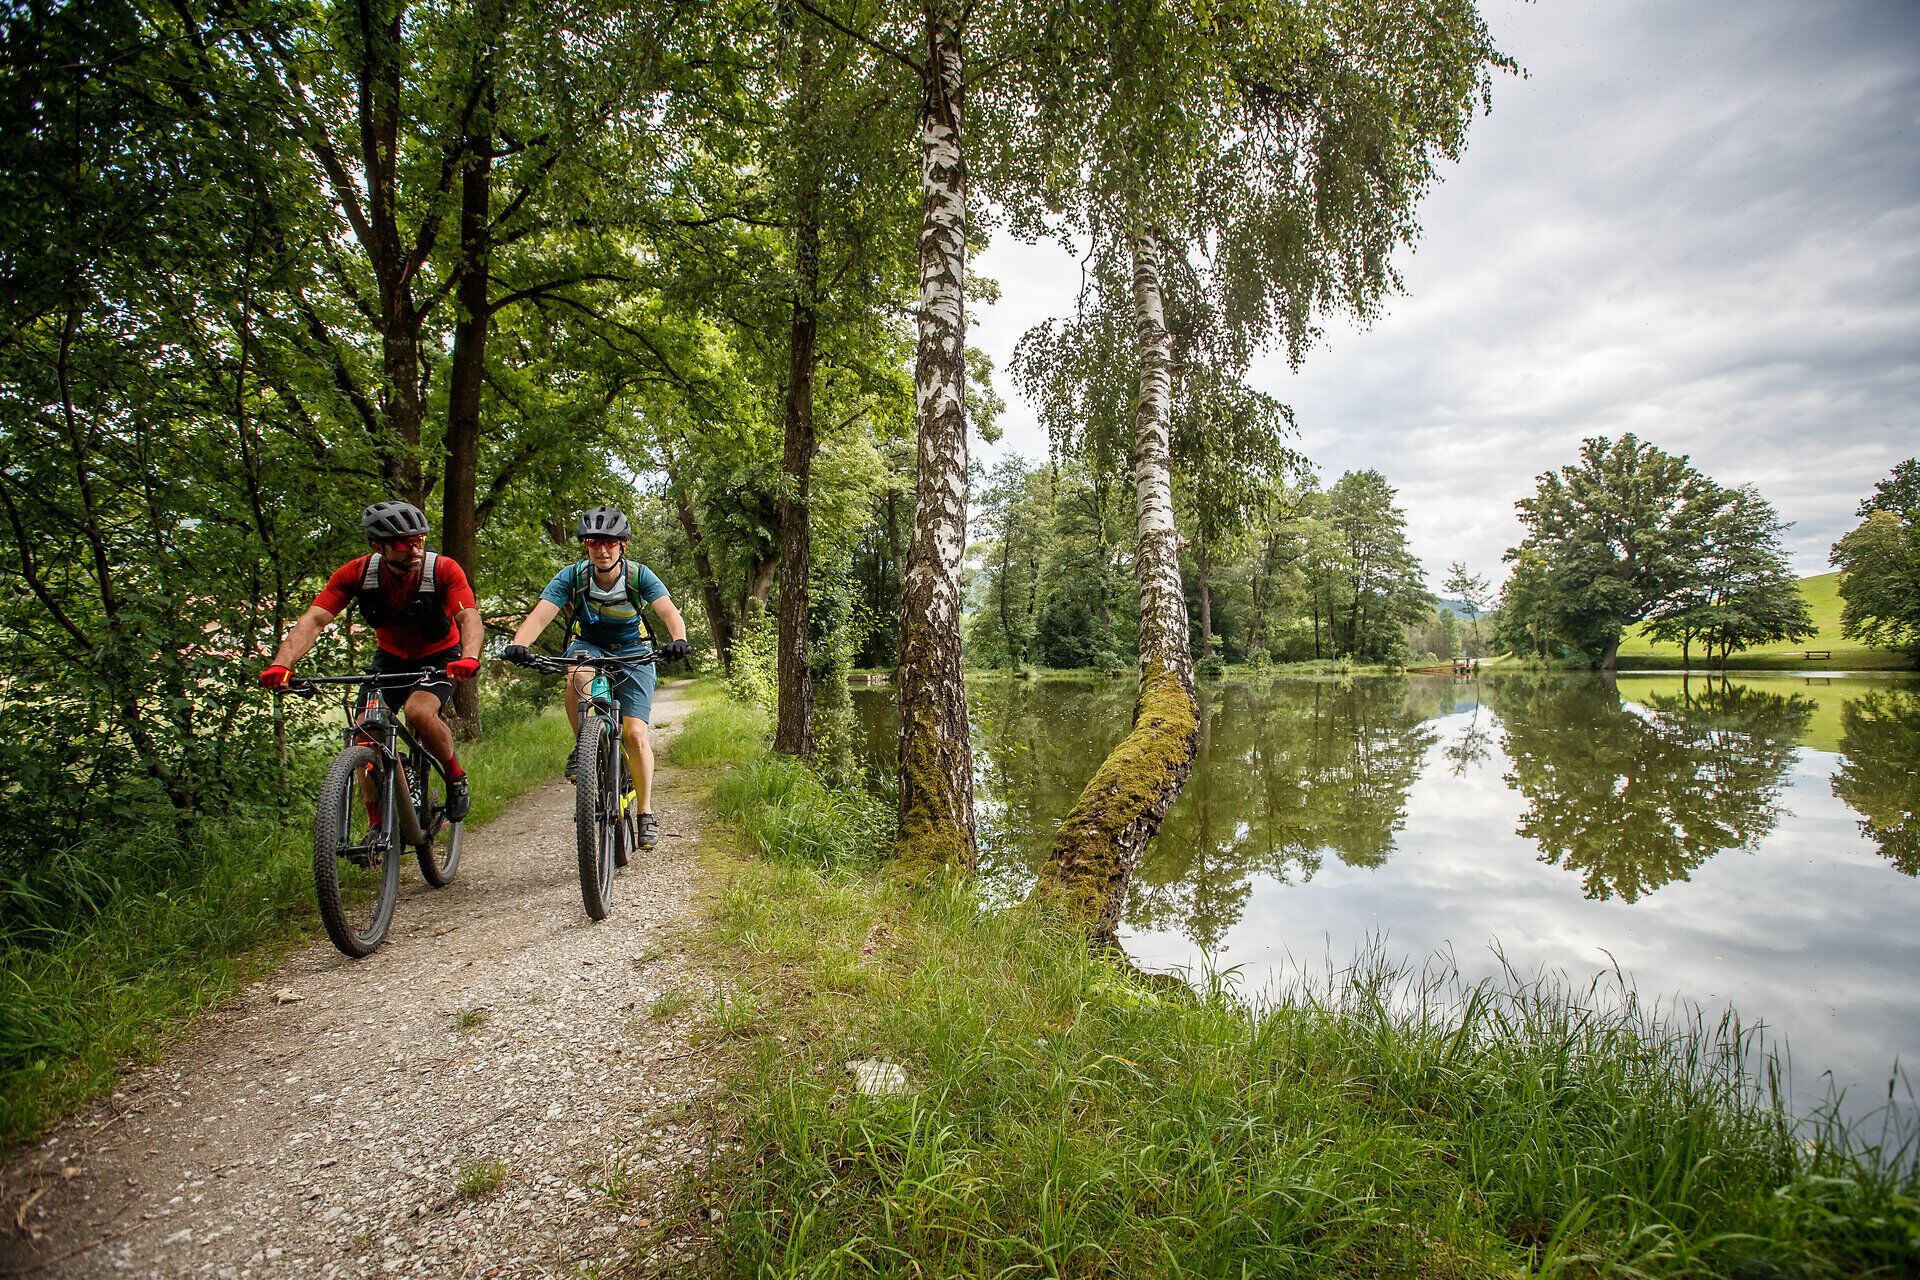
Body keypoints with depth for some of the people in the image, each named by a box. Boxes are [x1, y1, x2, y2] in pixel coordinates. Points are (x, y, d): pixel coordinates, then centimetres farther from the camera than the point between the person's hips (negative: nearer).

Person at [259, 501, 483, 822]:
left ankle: (456, 777, -4)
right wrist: (282, 664, -43)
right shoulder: (357, 573, -18)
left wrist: (470, 657, -59)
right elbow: (314, 619, -25)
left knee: (419, 712, -31)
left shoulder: (444, 569, -25)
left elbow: (469, 616, -38)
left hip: (439, 656, -3)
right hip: (390, 657, 4)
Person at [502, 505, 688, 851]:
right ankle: (582, 746, -13)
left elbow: (670, 612, -32)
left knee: (635, 734, -13)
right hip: (588, 646, 1)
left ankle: (646, 814, 2)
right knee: (578, 677, -38)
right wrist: (518, 644, -48)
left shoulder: (639, 576, -19)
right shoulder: (572, 577, -18)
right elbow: (539, 615, -28)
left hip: (632, 653, -1)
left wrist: (678, 640, -54)